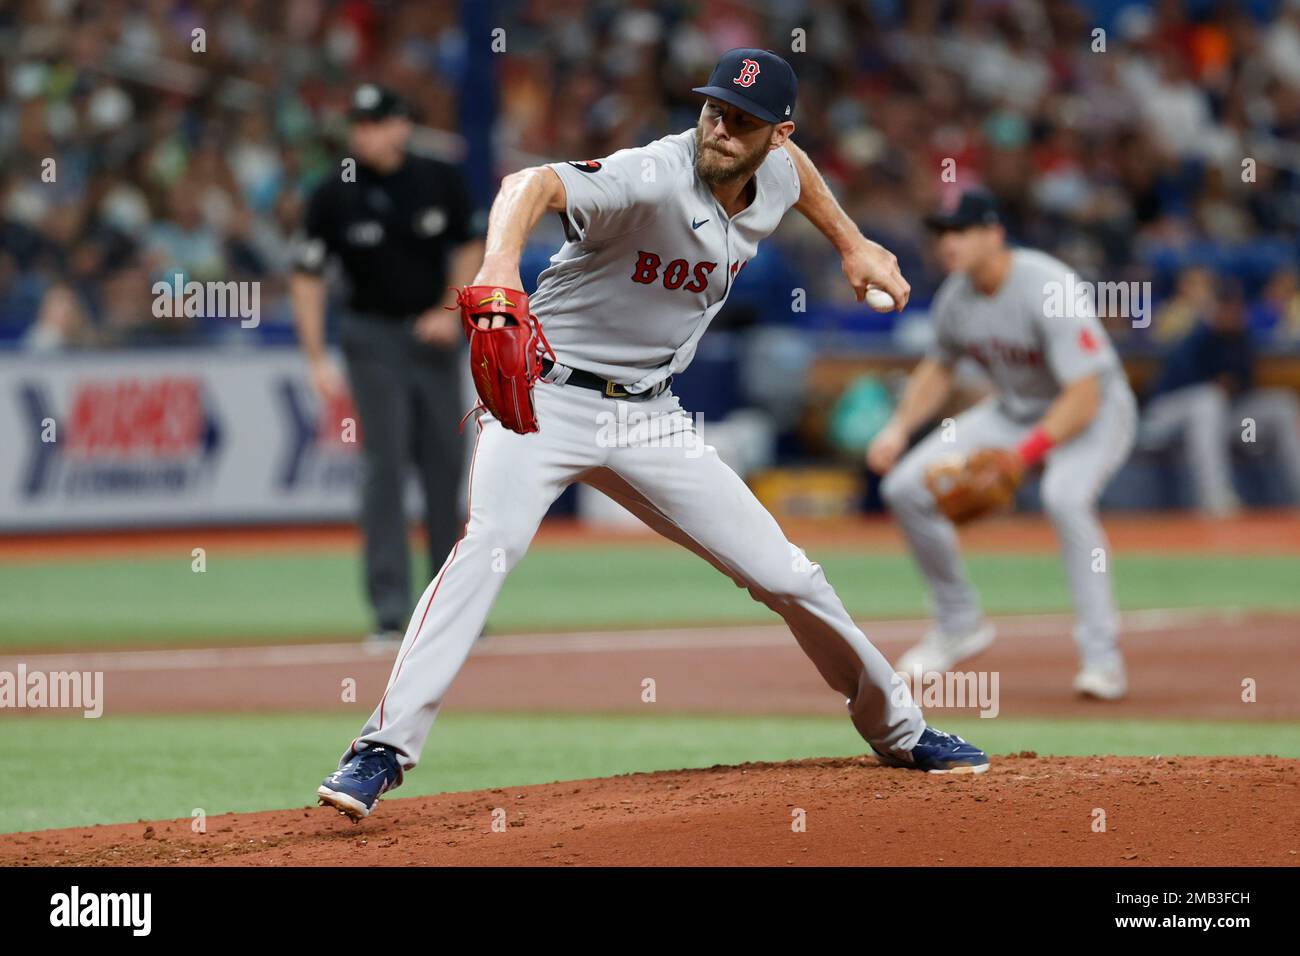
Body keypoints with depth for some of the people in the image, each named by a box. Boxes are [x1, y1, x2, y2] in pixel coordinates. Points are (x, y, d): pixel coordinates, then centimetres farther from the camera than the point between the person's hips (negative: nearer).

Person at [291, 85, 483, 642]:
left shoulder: (441, 183, -4)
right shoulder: (333, 198, -10)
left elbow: (469, 247, 9)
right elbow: (307, 277, -6)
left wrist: (452, 310, -4)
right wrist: (317, 360, -12)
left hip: (435, 336, 3)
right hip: (374, 338, -3)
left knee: (446, 465, 6)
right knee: (385, 465, -11)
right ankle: (390, 607, -13)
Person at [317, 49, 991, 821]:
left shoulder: (775, 178, -1)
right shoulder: (655, 178, -24)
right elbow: (537, 183, -44)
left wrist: (852, 243, 25)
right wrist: (502, 263, -63)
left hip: (649, 417, 6)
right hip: (547, 399, -6)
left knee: (786, 575, 6)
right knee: (491, 541, -32)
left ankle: (899, 729, 27)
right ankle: (384, 750, -33)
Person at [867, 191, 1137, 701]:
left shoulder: (1049, 290, -30)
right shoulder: (956, 296, -7)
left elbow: (1084, 399, -34)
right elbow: (937, 368, 14)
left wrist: (1020, 457, -41)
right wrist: (899, 427, -2)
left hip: (1094, 413, -7)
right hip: (1013, 411, 7)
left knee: (1065, 496, -38)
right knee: (906, 486, -4)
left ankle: (1102, 656, -29)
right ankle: (960, 624, 14)